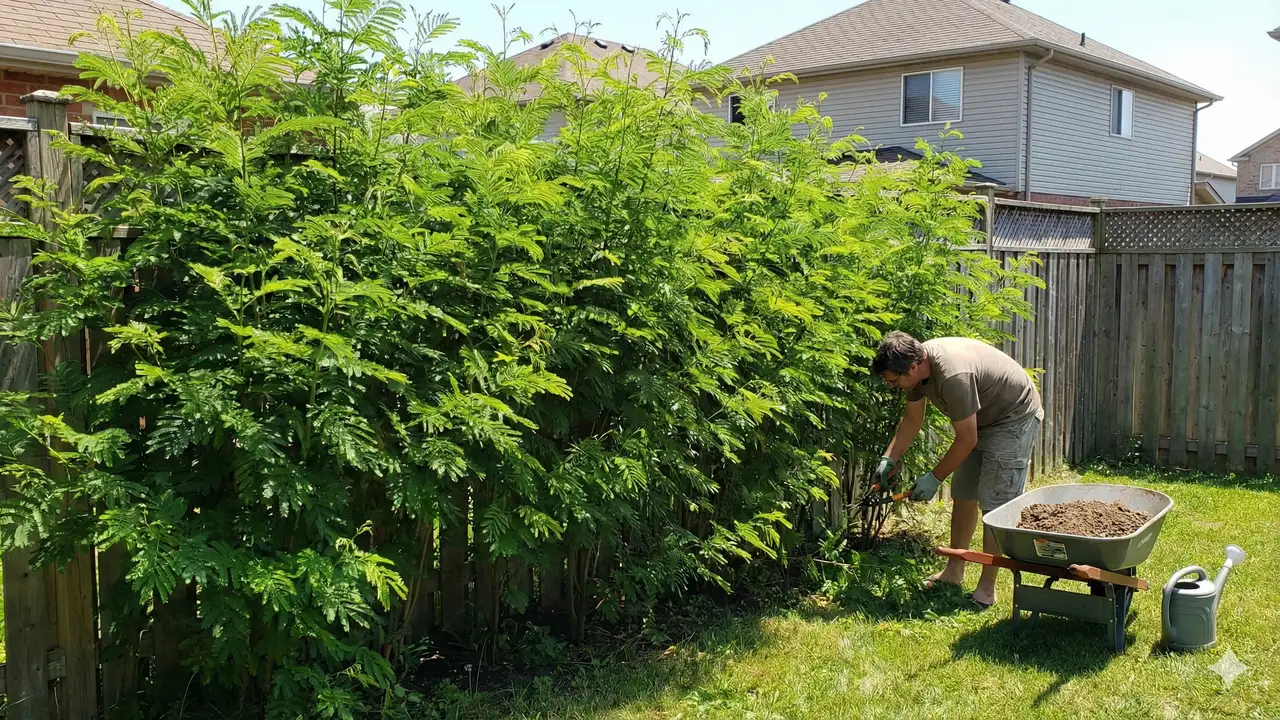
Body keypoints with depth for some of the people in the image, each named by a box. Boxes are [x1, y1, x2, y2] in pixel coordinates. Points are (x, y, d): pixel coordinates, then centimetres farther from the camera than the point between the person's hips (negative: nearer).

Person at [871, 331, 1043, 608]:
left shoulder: (953, 376, -38)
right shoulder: (916, 364, -11)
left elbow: (966, 440, -27)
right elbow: (912, 419, 5)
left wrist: (934, 478, -17)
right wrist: (888, 460, -3)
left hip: (1015, 419, -9)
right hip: (982, 419, 9)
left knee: (994, 503, -11)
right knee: (963, 494, 12)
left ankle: (986, 589, -4)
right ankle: (954, 571, 24)